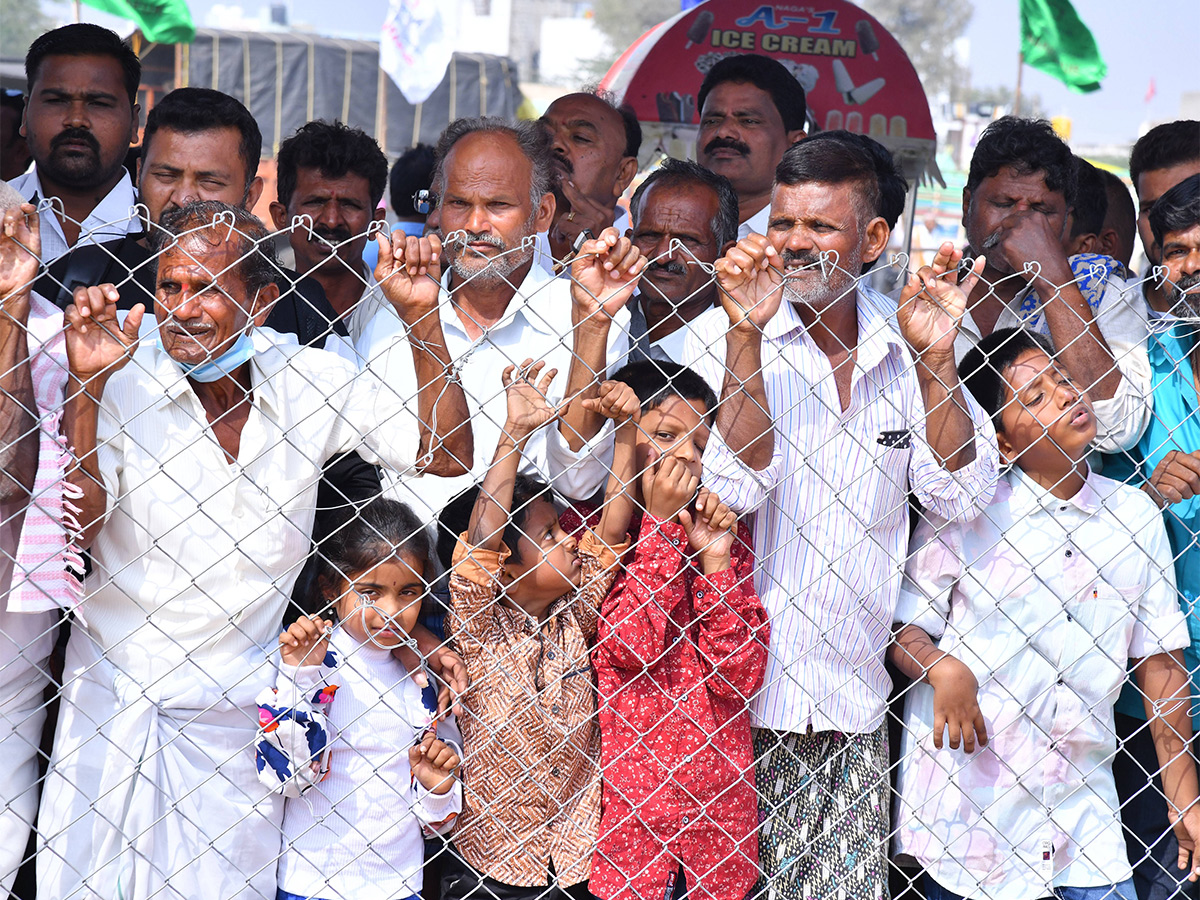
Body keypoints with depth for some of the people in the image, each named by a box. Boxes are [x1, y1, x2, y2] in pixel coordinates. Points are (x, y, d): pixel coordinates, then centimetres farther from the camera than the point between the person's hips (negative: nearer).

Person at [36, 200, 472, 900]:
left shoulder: (311, 383, -5)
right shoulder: (124, 383, -11)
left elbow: (446, 454, -5)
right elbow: (72, 531, -19)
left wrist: (422, 317, -14)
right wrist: (86, 389, -27)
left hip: (236, 713, 1)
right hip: (113, 701, -1)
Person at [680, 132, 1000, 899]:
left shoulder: (902, 344, 6)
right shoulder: (721, 338, -5)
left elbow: (962, 496, -1)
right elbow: (737, 486, -18)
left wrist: (935, 359, -12)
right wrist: (746, 333, -24)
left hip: (855, 699, 4)